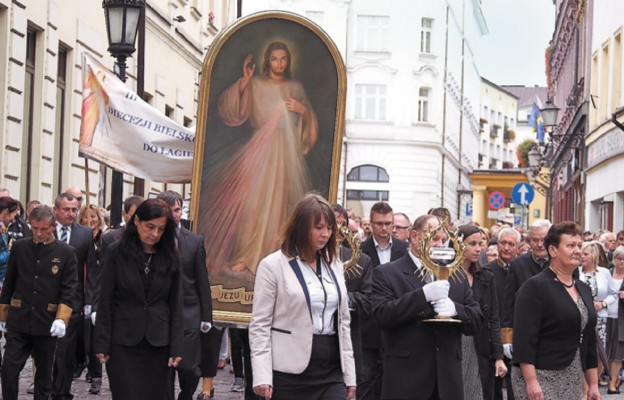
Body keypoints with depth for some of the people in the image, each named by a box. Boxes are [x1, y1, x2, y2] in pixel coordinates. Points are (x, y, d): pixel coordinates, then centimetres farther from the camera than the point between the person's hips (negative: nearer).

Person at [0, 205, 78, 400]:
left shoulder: (65, 252, -1)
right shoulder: (19, 247, 5)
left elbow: (69, 289, -3)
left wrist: (61, 318, -15)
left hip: (47, 323, -1)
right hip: (19, 321, 1)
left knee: (44, 373, 9)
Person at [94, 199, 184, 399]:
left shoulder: (170, 257, 4)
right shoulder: (117, 252, -3)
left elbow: (176, 305, 5)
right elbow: (105, 302, -2)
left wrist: (176, 347, 0)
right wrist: (102, 344, -6)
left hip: (157, 345, 2)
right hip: (123, 343, -2)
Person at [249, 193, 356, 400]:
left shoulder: (334, 266, 13)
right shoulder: (273, 265, -3)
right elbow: (259, 324, -6)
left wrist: (349, 375, 12)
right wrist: (262, 376, -16)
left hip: (331, 370, 4)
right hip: (291, 372, -4)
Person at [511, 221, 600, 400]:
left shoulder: (584, 289, 14)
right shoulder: (535, 287, -8)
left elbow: (589, 339, 18)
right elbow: (524, 338, -15)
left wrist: (593, 384, 15)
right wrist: (530, 382, -21)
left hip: (572, 382, 7)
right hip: (539, 378, -7)